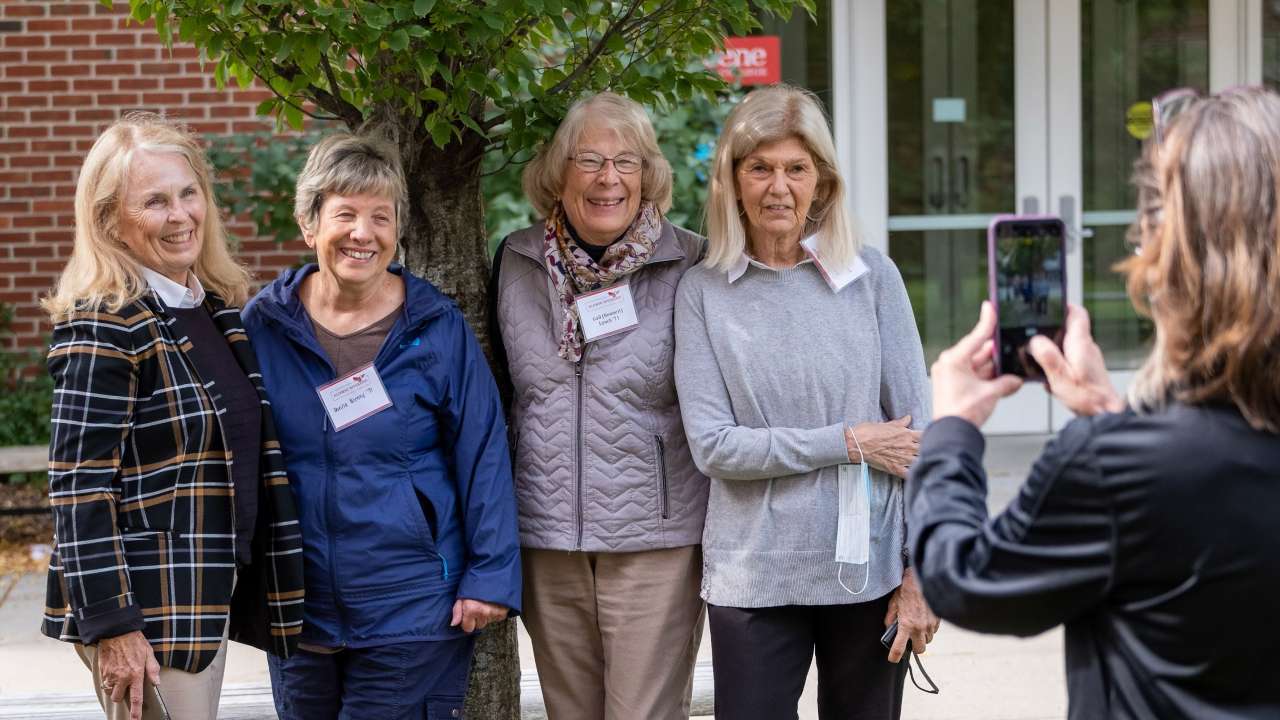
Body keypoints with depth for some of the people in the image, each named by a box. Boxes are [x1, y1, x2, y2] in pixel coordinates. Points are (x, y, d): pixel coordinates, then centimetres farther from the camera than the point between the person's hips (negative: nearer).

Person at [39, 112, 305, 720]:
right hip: (144, 610, -8)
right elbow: (78, 488, -17)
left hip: (212, 597, 8)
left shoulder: (220, 309, 11)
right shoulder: (103, 330, -13)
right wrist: (111, 626, -20)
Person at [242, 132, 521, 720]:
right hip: (297, 610, 3)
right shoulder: (264, 325, 1)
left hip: (413, 611, -3)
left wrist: (491, 576, -7)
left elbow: (483, 457, -3)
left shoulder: (438, 328, -4)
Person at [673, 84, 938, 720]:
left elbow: (917, 430, 1)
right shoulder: (703, 293, 0)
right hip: (753, 577, -1)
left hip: (868, 570, 1)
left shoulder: (872, 277, 1)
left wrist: (920, 572, -3)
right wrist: (850, 443, -12)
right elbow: (713, 446, -7)